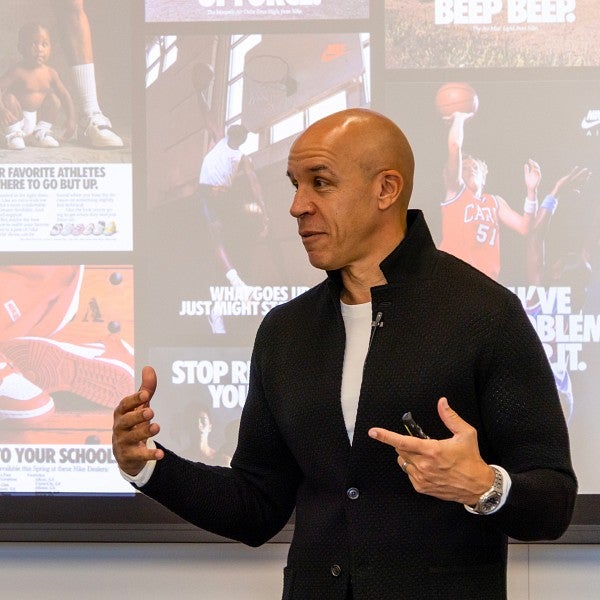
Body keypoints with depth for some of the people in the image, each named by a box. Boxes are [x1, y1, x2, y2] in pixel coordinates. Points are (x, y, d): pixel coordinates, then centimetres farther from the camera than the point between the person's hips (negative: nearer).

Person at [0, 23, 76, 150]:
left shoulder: (50, 73, 0)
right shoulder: (18, 71, -15)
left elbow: (65, 96, 6)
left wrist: (71, 119, -5)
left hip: (38, 119, 5)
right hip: (17, 119, -5)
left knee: (54, 99, -7)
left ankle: (40, 133, 1)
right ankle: (13, 134, -14)